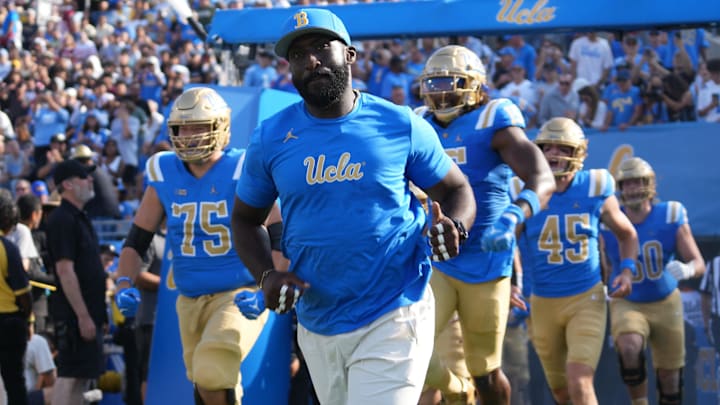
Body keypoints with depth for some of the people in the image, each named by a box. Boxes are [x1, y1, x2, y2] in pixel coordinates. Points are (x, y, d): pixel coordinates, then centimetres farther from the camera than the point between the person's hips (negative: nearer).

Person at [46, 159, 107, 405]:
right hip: (74, 314, -10)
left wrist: (96, 314, 20)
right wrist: (83, 316, -22)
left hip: (88, 313, 10)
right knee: (70, 376, -10)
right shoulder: (62, 220, -14)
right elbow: (65, 271, -20)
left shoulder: (79, 218, 17)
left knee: (81, 376, 11)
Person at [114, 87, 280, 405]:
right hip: (190, 301, 6)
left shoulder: (241, 172, -12)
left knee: (212, 373, -27)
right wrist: (125, 283, -7)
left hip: (239, 294, -6)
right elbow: (136, 241, 10)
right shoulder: (165, 176, 2)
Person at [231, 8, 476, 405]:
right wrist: (266, 275, -6)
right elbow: (246, 219, 13)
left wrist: (453, 227, -16)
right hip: (317, 325, 4)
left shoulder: (400, 126, -4)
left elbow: (456, 190, 7)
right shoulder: (270, 138, 1)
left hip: (392, 322, -3)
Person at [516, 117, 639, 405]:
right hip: (543, 304, 2)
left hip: (587, 299, -2)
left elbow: (627, 234, 12)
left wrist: (627, 270, -3)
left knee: (579, 382, -19)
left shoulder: (595, 191, -5)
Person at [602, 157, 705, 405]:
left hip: (665, 304, 1)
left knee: (669, 375, 8)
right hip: (627, 304, -1)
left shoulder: (671, 217, -10)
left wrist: (686, 270, -32)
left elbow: (699, 264, -10)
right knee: (629, 349, -32)